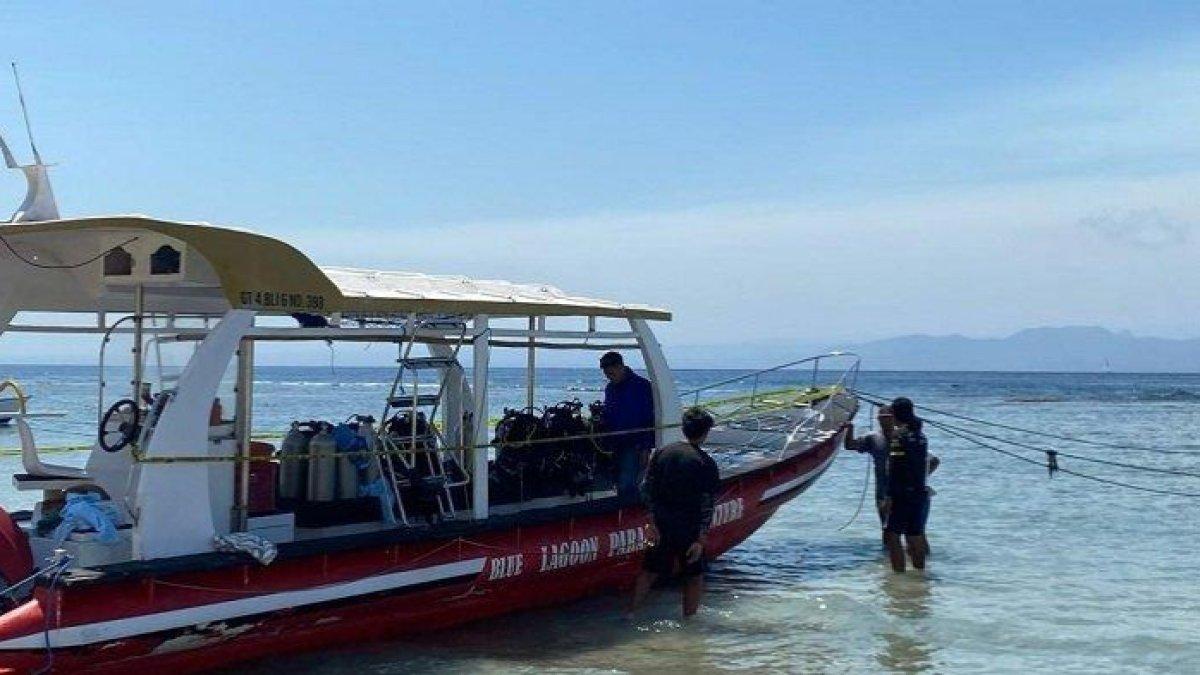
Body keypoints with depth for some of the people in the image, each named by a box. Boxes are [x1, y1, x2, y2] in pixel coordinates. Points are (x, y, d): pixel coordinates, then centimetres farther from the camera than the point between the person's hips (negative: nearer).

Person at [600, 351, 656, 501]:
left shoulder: (642, 386, -9)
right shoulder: (610, 388, 13)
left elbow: (649, 419, -10)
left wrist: (645, 448, -13)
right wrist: (606, 444, 10)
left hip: (634, 447, -7)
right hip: (616, 446, 7)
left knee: (626, 486, -16)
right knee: (621, 485, 9)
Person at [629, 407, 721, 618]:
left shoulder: (662, 453, 2)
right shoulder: (706, 463, -9)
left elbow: (646, 488, 1)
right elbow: (707, 506, -12)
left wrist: (653, 522, 5)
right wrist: (701, 540, -10)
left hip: (661, 526, 4)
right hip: (689, 529, -4)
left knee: (650, 571, 16)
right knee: (694, 576, 12)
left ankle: (631, 613, 16)